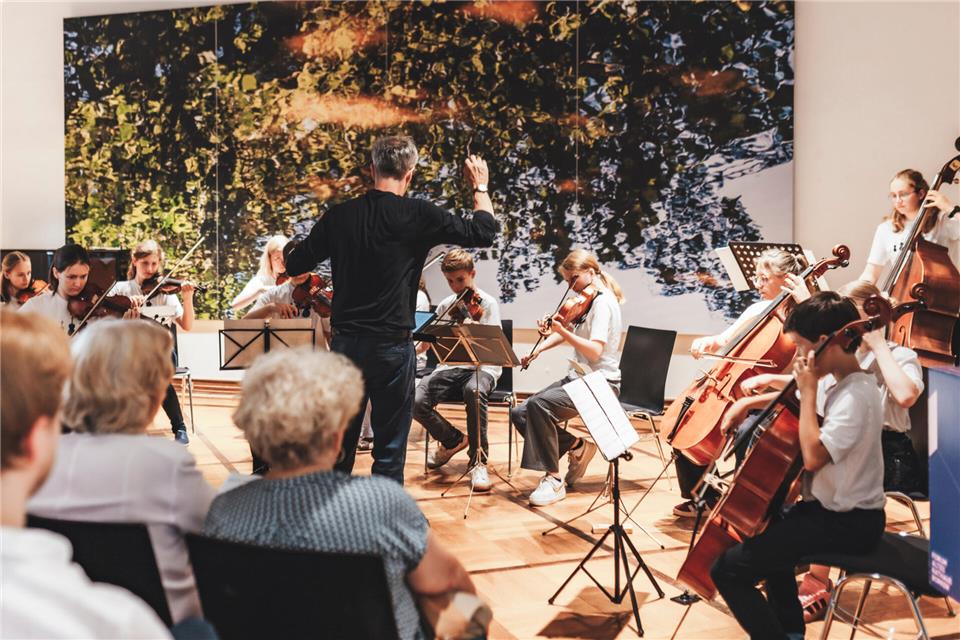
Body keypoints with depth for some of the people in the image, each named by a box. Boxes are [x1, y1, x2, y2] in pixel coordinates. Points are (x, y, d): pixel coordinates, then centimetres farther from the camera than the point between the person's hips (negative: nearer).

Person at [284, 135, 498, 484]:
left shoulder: (339, 216, 2)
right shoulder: (416, 215, -9)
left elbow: (294, 266, 11)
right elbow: (485, 231, -3)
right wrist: (480, 186, 13)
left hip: (344, 344, 4)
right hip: (391, 347, -4)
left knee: (339, 445, 16)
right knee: (389, 450, 6)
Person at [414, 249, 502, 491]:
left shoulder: (487, 303, -1)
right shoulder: (446, 305, 14)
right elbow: (427, 342, 17)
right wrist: (420, 345, -5)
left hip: (481, 368, -4)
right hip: (450, 368, 4)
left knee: (473, 390, -42)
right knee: (415, 401, -25)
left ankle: (478, 461, -26)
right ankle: (453, 440, 6)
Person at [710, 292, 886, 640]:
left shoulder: (856, 395, -25)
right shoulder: (834, 380, 3)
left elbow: (813, 456, -34)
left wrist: (808, 392, -25)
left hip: (849, 522, -10)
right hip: (832, 506, 10)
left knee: (728, 570, -17)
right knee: (766, 532, 37)